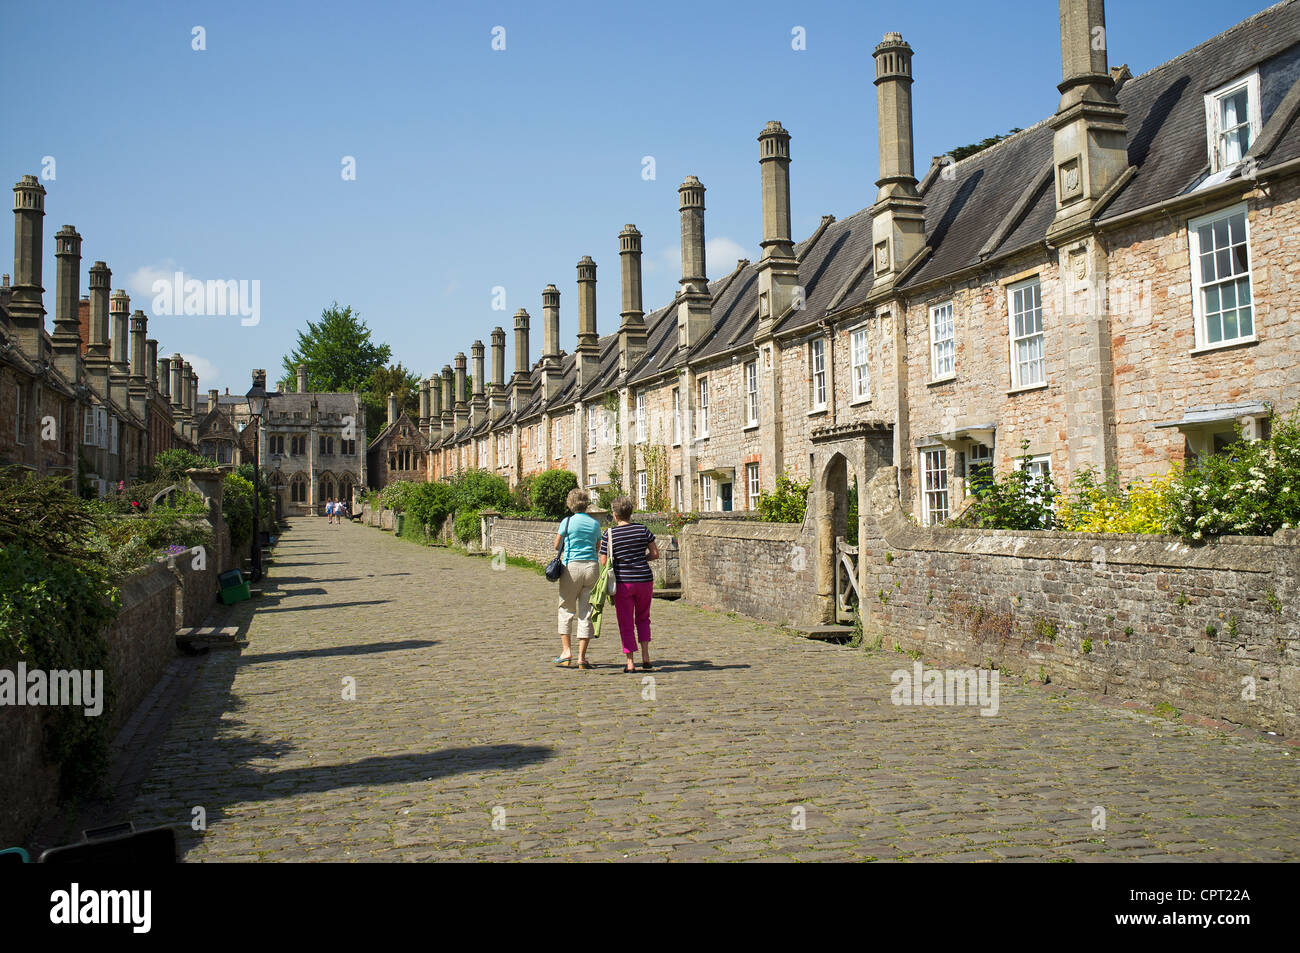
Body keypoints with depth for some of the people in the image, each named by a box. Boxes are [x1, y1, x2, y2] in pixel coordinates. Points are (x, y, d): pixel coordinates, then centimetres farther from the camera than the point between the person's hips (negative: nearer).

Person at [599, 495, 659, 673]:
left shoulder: (609, 534, -5)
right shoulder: (642, 530, 0)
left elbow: (603, 562, -4)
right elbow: (655, 554, 2)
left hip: (622, 582, -2)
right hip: (644, 579, 2)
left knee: (626, 623, 7)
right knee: (643, 618, 21)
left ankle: (630, 662, 7)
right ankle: (645, 656, 12)